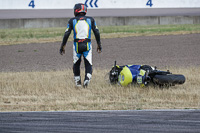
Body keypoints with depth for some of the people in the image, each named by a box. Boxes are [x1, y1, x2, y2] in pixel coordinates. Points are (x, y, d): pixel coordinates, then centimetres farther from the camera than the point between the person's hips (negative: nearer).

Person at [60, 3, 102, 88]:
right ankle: (87, 78, -24)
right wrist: (99, 45, 13)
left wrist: (63, 46, 6)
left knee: (76, 64, 18)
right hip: (87, 45, 0)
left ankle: (77, 81, 19)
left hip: (77, 45, 0)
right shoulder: (90, 20, 9)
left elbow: (66, 34, 1)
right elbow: (96, 32, 6)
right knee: (88, 64, 1)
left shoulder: (72, 20, 6)